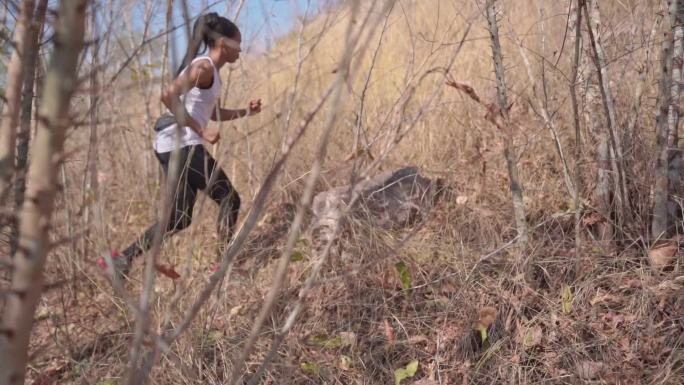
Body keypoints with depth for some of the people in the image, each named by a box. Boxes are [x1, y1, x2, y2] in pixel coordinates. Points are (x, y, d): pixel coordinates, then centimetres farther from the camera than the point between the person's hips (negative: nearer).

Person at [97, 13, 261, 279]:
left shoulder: (210, 71, 21)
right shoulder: (204, 67, -10)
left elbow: (214, 114, 32)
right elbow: (169, 96, -25)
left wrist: (246, 112, 20)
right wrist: (201, 130, -23)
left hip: (172, 147, 10)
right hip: (183, 145, -10)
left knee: (179, 218, 10)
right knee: (229, 199, 0)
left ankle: (123, 258, 8)